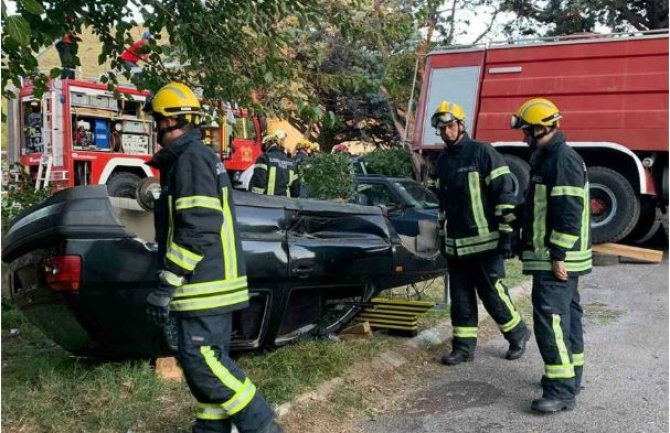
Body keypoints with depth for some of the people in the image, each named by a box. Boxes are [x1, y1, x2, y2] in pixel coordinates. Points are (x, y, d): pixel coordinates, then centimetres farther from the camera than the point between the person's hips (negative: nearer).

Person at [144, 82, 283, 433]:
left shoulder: (190, 158, -13)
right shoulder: (198, 156, 20)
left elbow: (198, 228, -23)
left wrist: (166, 284, -21)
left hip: (203, 283, -10)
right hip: (213, 281, 10)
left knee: (201, 361, -10)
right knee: (207, 359, 13)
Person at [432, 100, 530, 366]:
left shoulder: (483, 153, -9)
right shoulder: (443, 160, 13)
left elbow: (505, 194, -12)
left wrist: (506, 234, -15)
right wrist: (442, 235, 20)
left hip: (484, 241, -7)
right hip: (455, 244, 7)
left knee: (492, 292, -1)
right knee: (460, 297, 9)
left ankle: (518, 334, 21)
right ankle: (464, 347, 19)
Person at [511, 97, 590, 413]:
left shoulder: (563, 160, -17)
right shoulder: (549, 158, 16)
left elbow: (569, 212, -23)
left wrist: (558, 255, -24)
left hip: (556, 258, -11)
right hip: (557, 256, 11)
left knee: (551, 317, -12)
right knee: (566, 313, 17)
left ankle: (562, 390, -9)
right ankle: (571, 373, 29)